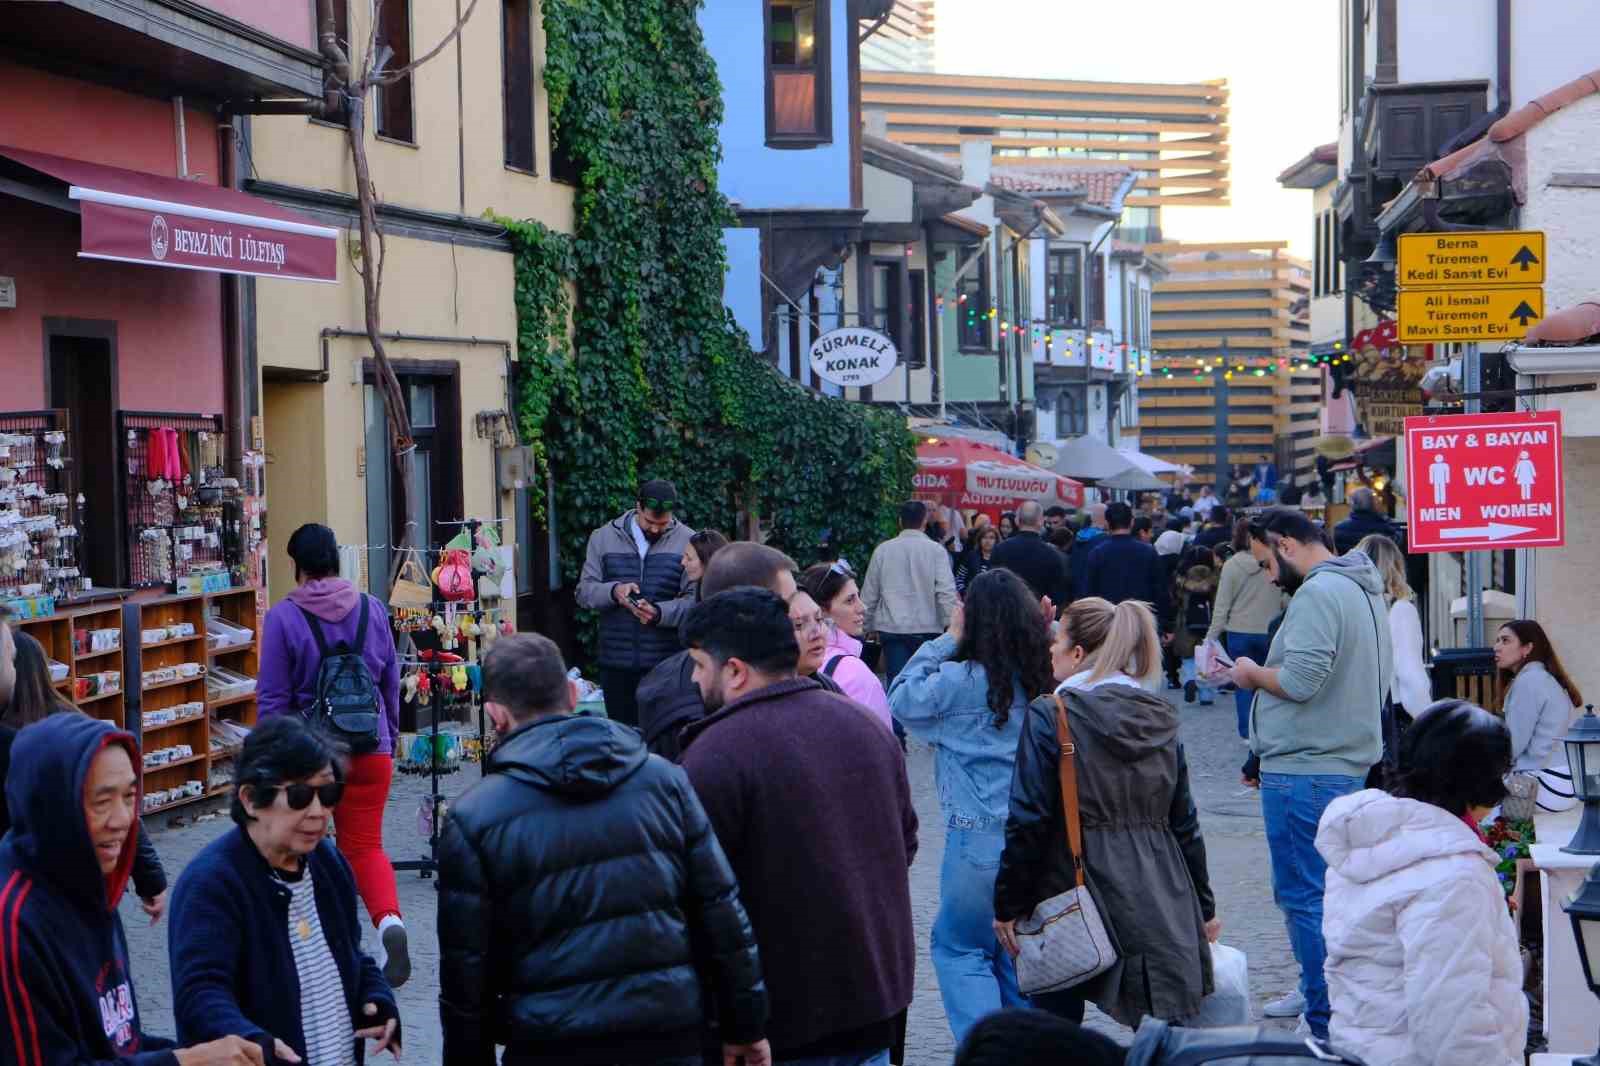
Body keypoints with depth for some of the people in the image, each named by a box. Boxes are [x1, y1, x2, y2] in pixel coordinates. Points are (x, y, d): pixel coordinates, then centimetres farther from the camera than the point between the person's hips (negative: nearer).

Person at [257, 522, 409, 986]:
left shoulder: (283, 617, -10)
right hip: (369, 749, 2)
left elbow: (272, 697, -8)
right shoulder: (372, 609, 2)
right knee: (365, 844, 7)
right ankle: (389, 919, -19)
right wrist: (389, 736, 22)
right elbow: (392, 683, 10)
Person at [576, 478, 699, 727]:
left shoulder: (688, 541, 0)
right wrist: (613, 591, -15)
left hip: (666, 661, -2)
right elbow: (584, 592, 5)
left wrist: (659, 613, -23)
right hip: (615, 661, 2)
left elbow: (695, 599, -6)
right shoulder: (603, 538, 8)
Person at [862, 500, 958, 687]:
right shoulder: (936, 551, -3)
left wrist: (868, 626, 21)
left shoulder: (882, 550, 5)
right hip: (927, 628, -2)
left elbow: (869, 594, 11)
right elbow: (946, 592, -9)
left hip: (891, 628, 2)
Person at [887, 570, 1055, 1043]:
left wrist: (948, 640, 1)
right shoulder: (1048, 679, -3)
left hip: (980, 840, -5)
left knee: (958, 948, 11)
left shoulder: (962, 681, -14)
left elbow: (903, 698, -3)